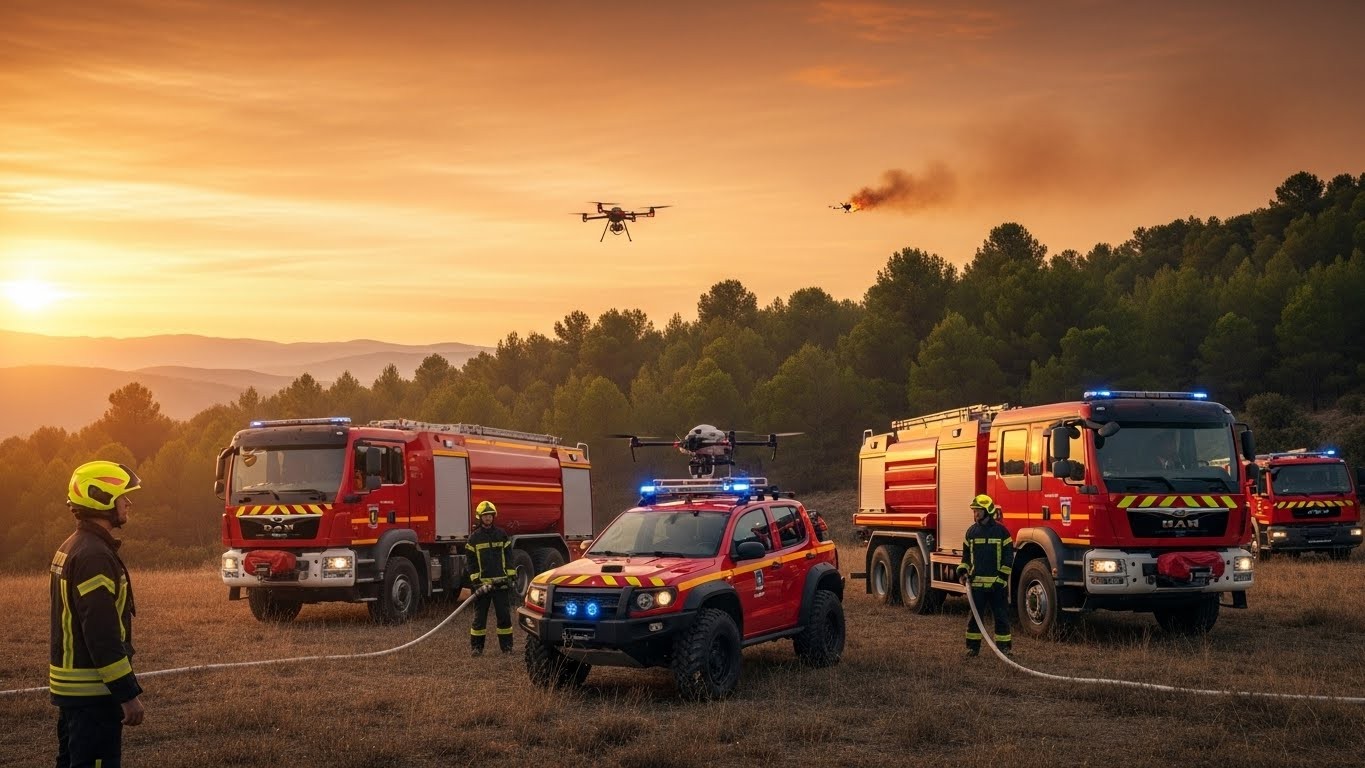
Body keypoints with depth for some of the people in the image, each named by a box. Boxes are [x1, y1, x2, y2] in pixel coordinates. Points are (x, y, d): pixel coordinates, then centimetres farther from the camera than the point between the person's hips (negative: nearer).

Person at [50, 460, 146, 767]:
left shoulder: (71, 548, 13)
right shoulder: (94, 556, -20)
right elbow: (103, 635, -24)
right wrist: (129, 695, -21)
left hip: (69, 684, 11)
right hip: (92, 691, -10)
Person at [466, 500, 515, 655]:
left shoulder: (501, 535, 8)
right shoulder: (474, 538, 4)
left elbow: (509, 556, 9)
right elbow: (471, 561, 3)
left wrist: (511, 576, 2)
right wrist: (475, 579, -6)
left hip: (501, 582, 1)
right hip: (482, 582, -1)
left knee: (504, 615, 2)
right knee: (479, 616, 2)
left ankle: (507, 645, 9)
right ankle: (476, 646, 8)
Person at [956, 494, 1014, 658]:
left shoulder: (1001, 531, -3)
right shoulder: (971, 531, 9)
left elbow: (1008, 557, -3)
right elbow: (966, 555, 16)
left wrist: (1001, 578, -10)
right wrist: (963, 572, 1)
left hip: (996, 583, -3)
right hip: (976, 582, 3)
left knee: (1001, 616, 2)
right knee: (974, 616, 6)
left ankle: (1004, 647, 9)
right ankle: (973, 647, 13)